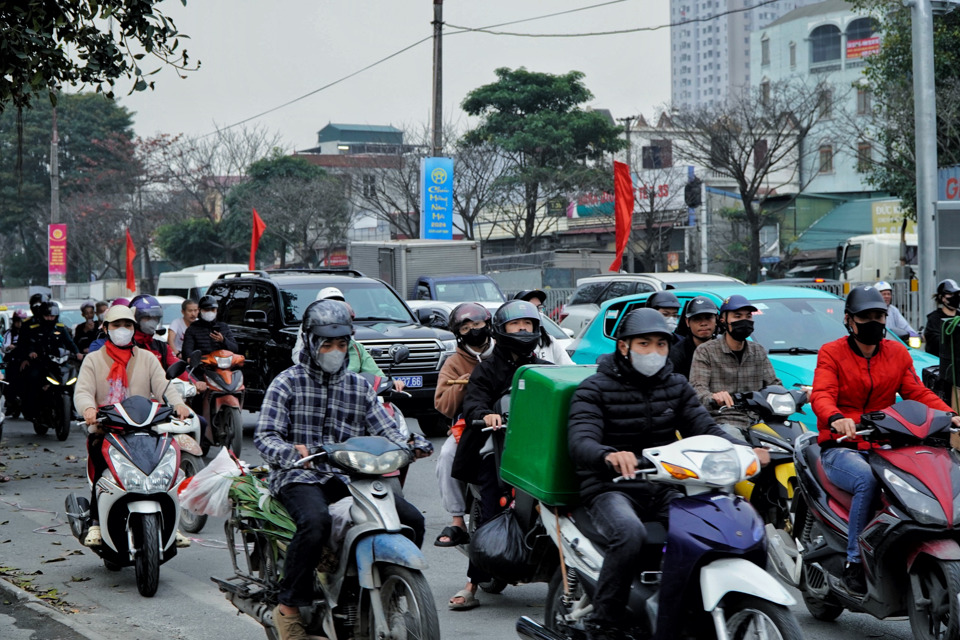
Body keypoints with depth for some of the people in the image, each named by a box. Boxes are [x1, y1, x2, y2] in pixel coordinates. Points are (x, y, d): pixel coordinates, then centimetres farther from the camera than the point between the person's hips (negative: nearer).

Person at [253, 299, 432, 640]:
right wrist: (290, 452, -29)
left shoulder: (359, 387, 16)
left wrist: (411, 443, -12)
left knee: (411, 519, -12)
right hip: (299, 476, -5)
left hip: (348, 476, 5)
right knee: (316, 521, -38)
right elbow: (264, 435, -6)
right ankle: (288, 607, -24)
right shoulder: (288, 382, 2)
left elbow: (385, 429, 10)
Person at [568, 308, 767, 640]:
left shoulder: (676, 386, 14)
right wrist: (609, 456, -43)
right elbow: (580, 441, -18)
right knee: (629, 533, -37)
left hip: (665, 488, 5)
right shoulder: (595, 389, -3)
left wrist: (745, 449, -17)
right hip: (612, 489, -5)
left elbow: (705, 430, 5)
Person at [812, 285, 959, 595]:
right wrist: (836, 418, -36)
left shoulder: (898, 353, 15)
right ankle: (854, 562, -29)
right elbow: (821, 395, -13)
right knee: (867, 479, -36)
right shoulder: (831, 353, 2)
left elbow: (917, 392, 9)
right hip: (840, 448, -4)